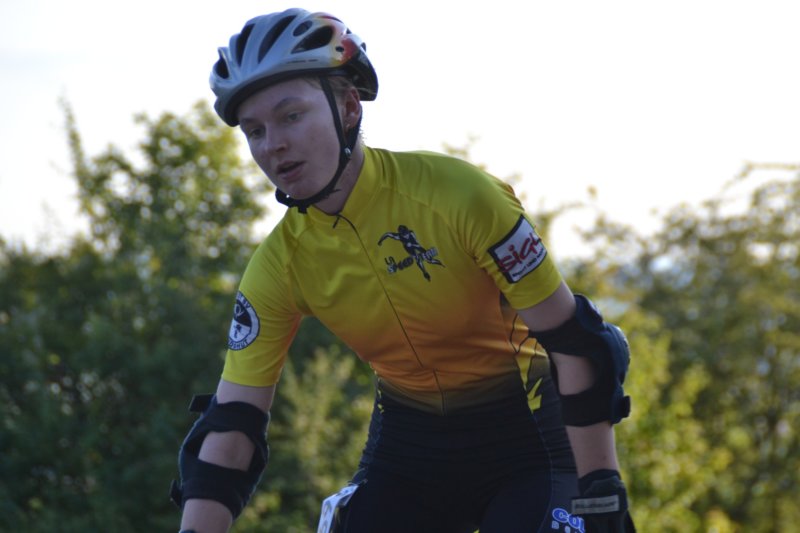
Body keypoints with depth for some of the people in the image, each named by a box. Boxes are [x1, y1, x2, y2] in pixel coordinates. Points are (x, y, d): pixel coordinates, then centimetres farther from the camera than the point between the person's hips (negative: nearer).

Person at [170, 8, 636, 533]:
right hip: (410, 442, 4)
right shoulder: (279, 267, -11)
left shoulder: (456, 194, -24)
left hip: (522, 434, -4)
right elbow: (230, 429, -10)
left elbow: (576, 343, -21)